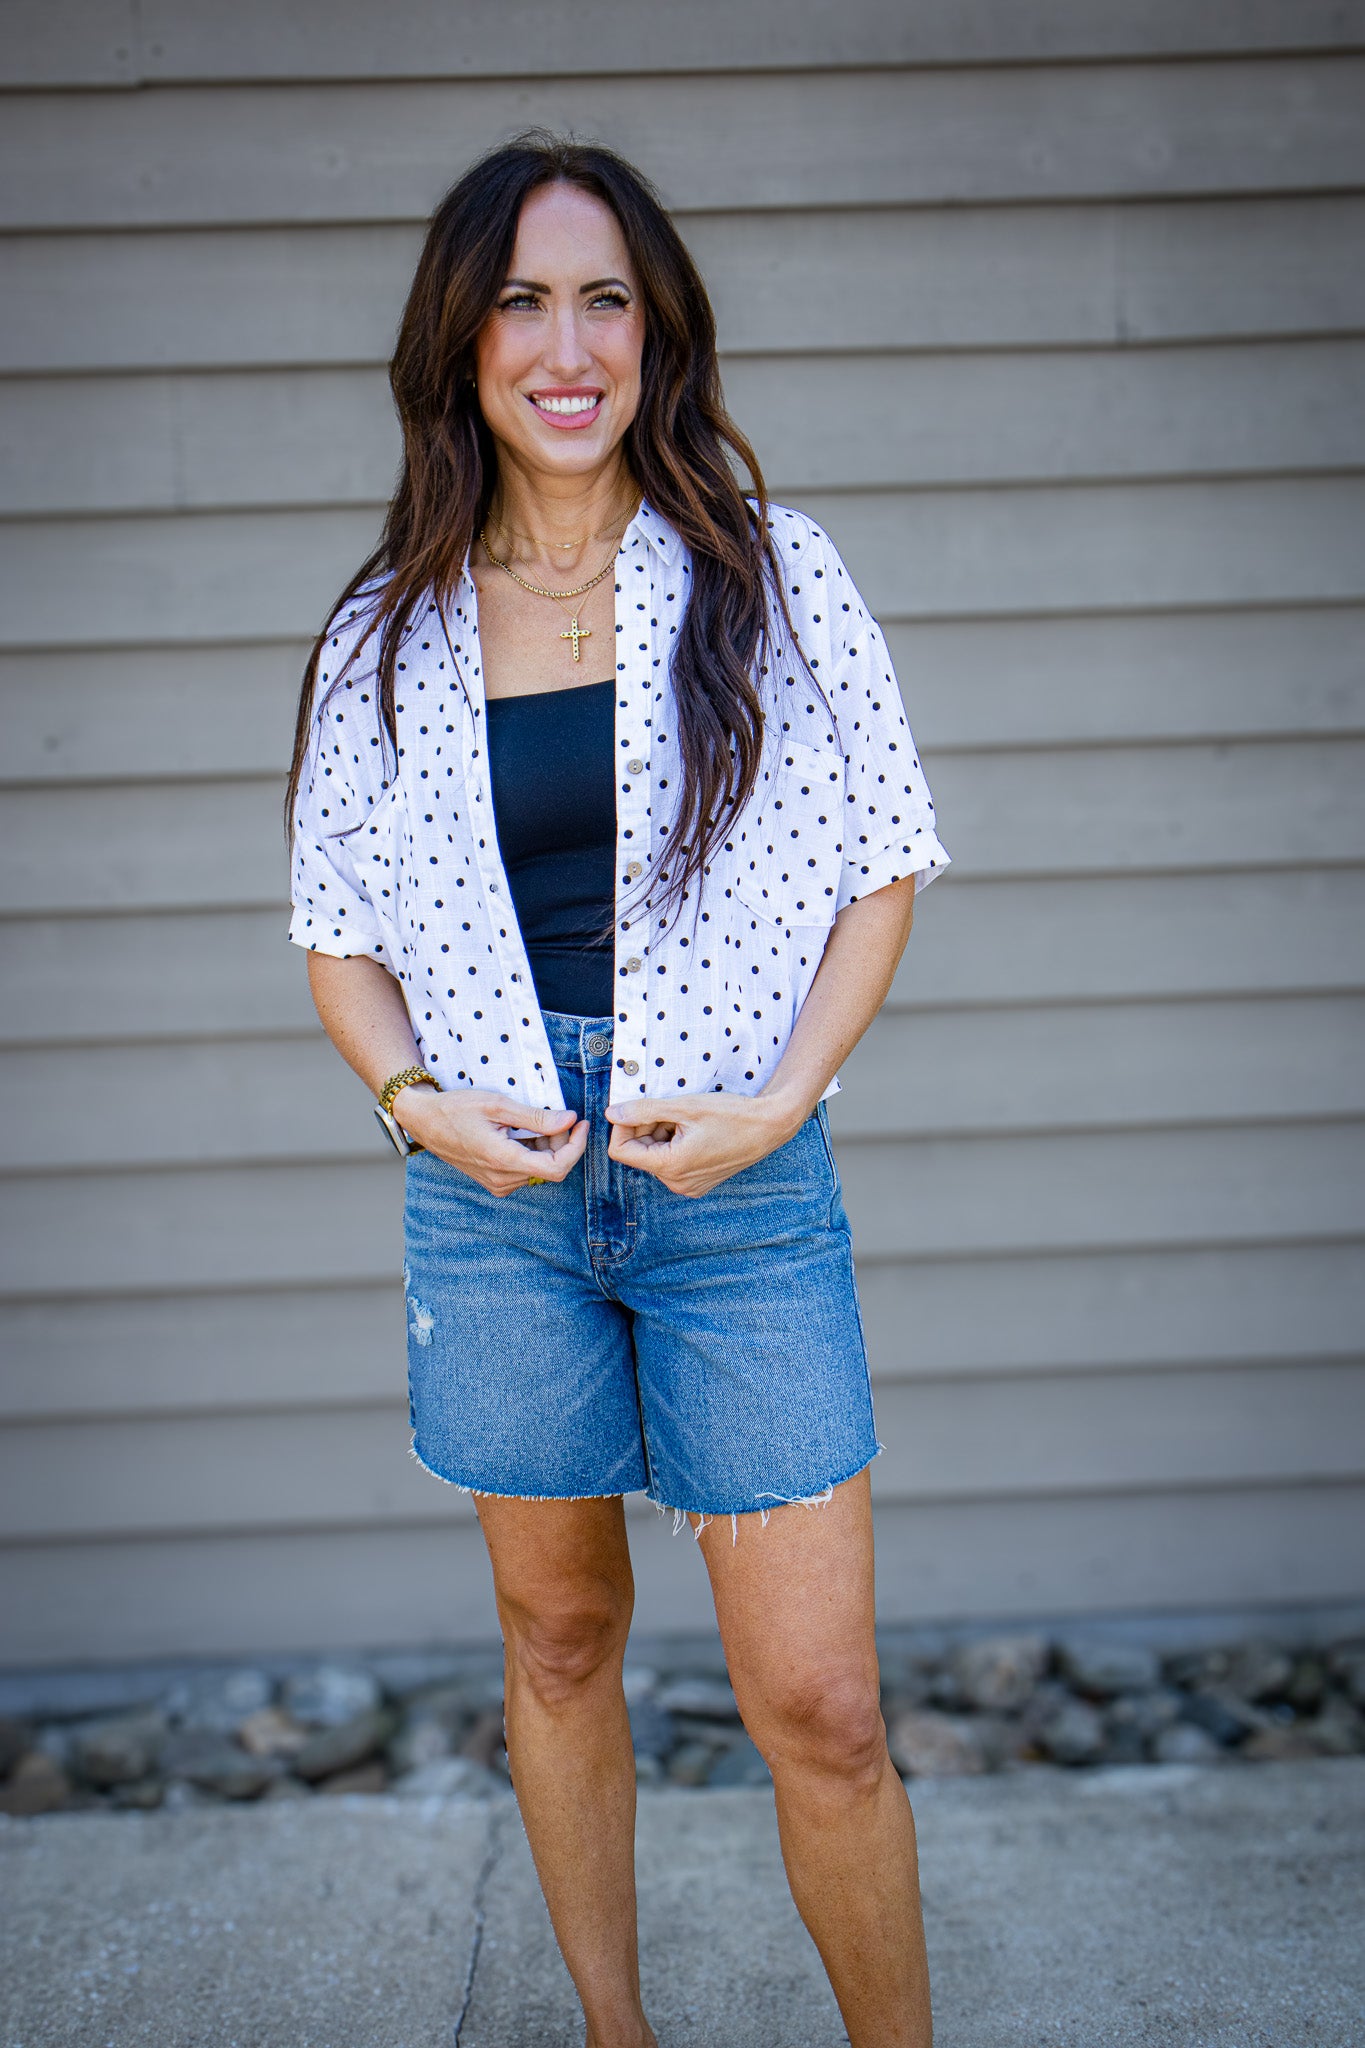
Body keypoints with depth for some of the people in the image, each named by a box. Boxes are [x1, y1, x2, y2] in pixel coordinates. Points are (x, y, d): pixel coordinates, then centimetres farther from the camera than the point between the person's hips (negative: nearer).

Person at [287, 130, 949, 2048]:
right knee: (558, 1641, 16)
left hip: (742, 1184, -2)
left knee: (820, 1706, -2)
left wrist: (779, 1098, -12)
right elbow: (340, 930, 11)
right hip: (497, 1186, 2)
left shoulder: (769, 569, 0)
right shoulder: (387, 633, 4)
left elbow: (883, 867, 1)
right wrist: (416, 1096, -8)